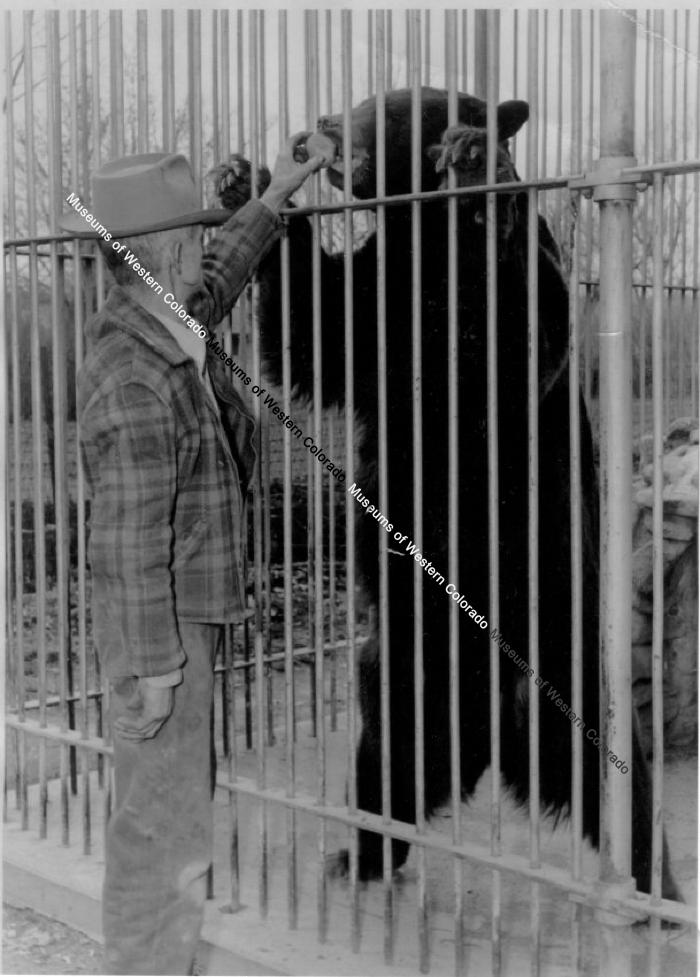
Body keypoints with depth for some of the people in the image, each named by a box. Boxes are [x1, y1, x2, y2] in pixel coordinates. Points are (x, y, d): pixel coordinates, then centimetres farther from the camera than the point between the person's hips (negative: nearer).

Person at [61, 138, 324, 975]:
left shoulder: (163, 332, 5)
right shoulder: (132, 378, -23)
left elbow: (216, 284, 29)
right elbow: (132, 535, -22)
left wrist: (273, 200, 30)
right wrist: (155, 662, -19)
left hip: (186, 615, 10)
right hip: (159, 626, -10)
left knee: (177, 804, 20)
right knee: (161, 818, 0)